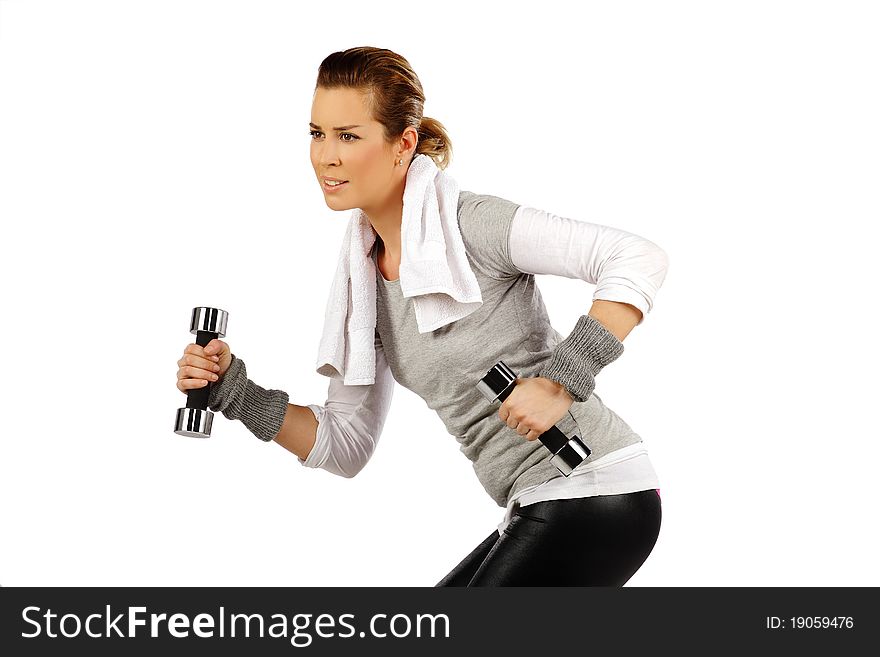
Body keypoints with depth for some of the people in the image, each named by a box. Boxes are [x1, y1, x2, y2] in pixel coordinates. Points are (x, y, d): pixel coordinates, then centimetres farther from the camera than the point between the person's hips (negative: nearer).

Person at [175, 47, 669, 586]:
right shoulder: (365, 279, 9)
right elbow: (346, 446, 10)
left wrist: (562, 380, -29)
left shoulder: (469, 222, -16)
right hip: (537, 510, 9)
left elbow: (642, 259, -23)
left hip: (596, 496, -9)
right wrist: (235, 393, -1)